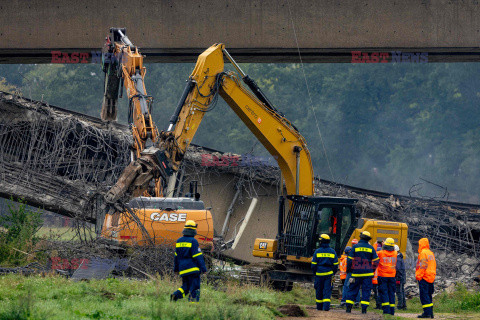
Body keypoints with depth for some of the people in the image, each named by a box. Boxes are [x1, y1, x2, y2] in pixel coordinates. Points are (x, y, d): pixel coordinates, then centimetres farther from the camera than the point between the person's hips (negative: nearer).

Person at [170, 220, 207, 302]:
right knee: (194, 289, -2)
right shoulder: (193, 241, -11)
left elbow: (176, 256, 16)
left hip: (183, 270, 6)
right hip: (193, 269, -6)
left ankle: (175, 295, -7)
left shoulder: (179, 241, 9)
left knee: (185, 287, 16)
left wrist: (176, 268, 24)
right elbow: (198, 256, -14)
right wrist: (203, 268, -10)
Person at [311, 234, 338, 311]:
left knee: (319, 290, 10)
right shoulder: (332, 252, 2)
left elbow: (313, 264, -1)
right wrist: (333, 273, 16)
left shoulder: (317, 252, -3)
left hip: (319, 273, -1)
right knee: (327, 290, -2)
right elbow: (335, 265, 4)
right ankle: (326, 307, -14)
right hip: (329, 273, 1)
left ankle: (319, 306, 19)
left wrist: (314, 273, 12)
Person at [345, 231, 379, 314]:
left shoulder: (355, 247, -3)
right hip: (367, 273, 1)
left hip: (356, 273, -1)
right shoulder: (371, 248, 3)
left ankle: (348, 307, 1)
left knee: (352, 290, 6)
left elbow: (350, 260, -3)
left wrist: (348, 270, 8)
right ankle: (364, 308, -3)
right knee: (366, 291, 3)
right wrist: (372, 270, 17)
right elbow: (375, 261, 5)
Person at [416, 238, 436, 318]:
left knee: (424, 295, -9)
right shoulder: (431, 253, 17)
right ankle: (430, 313, 13)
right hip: (431, 278, 9)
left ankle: (427, 312, -15)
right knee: (428, 296, 13)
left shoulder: (423, 253, -10)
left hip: (424, 278, -9)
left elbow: (422, 266, -17)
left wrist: (418, 276, -15)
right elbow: (434, 266, 21)